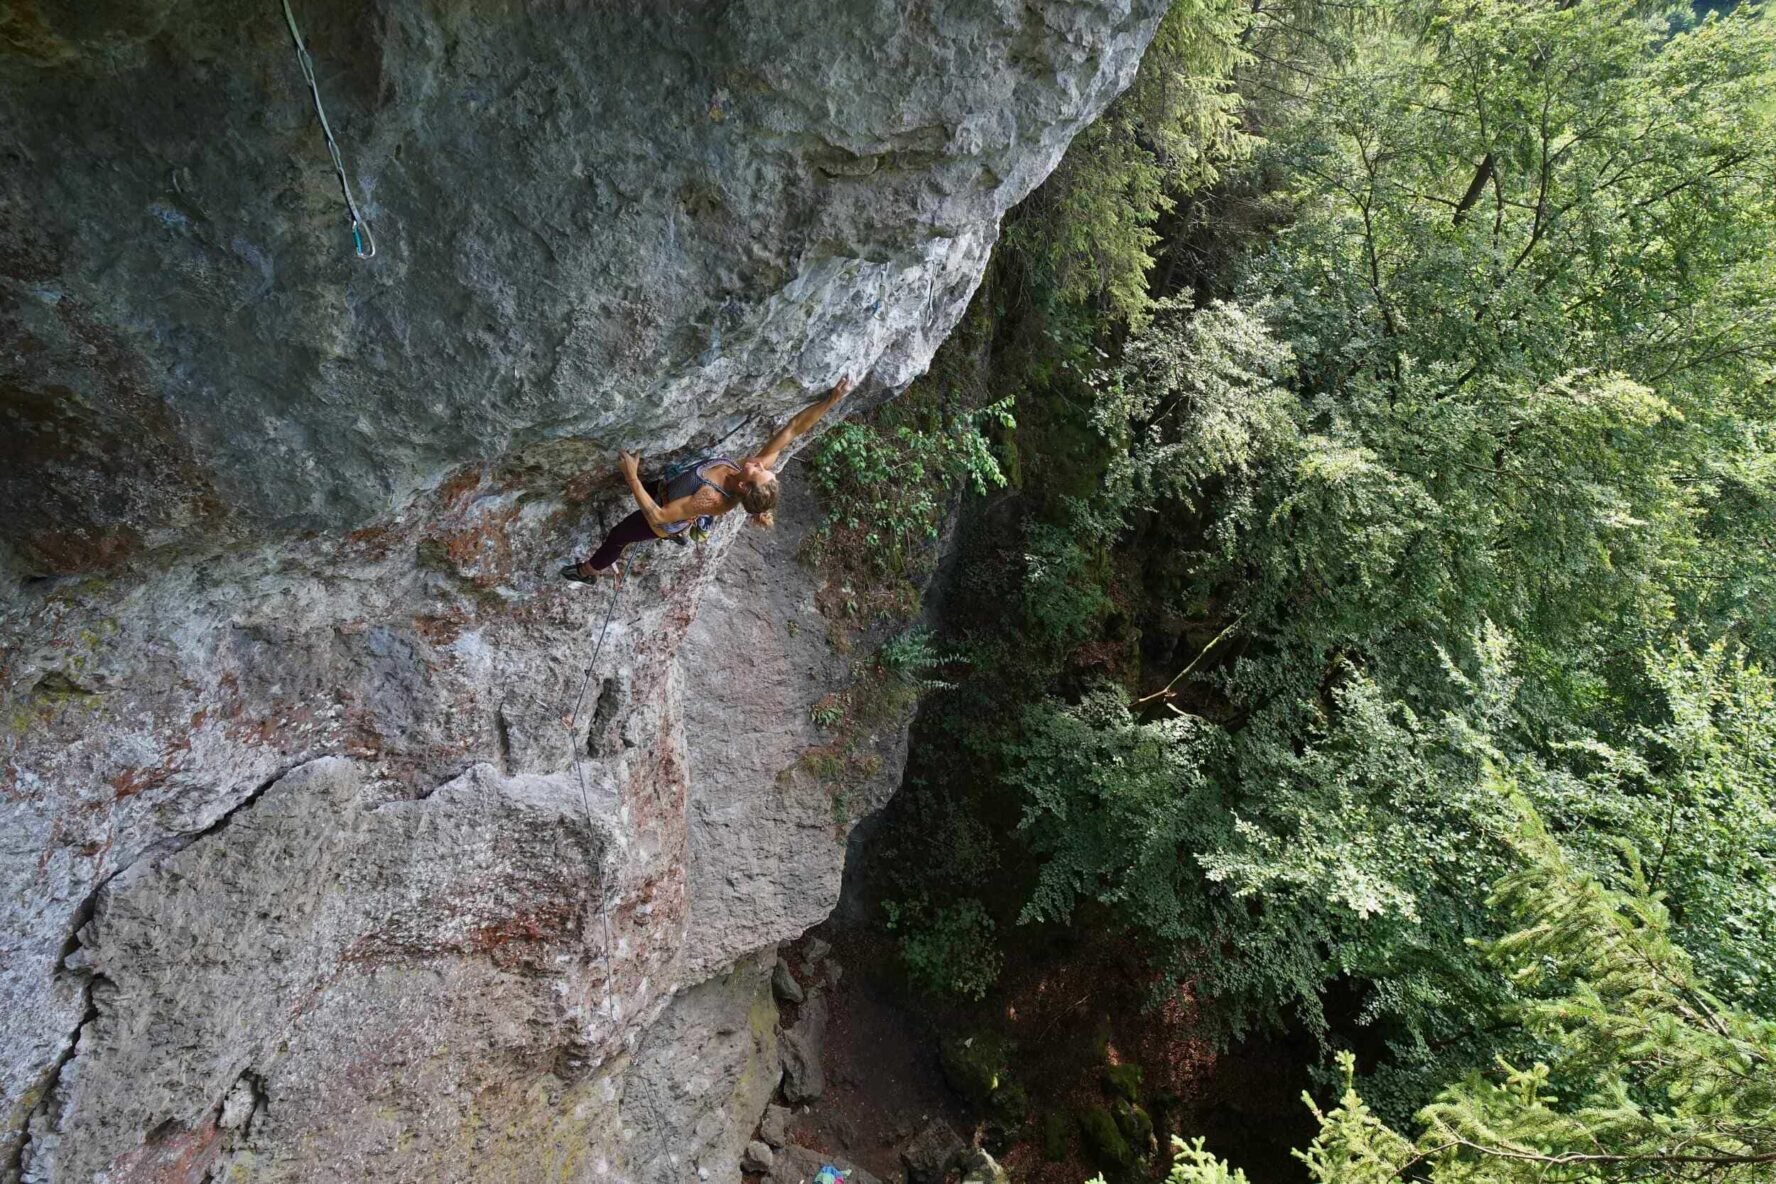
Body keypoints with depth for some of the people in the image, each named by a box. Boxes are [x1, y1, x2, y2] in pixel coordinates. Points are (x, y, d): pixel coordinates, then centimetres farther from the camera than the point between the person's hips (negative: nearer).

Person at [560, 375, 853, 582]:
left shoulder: (713, 501, -49)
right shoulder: (760, 468, -34)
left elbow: (658, 516, -44)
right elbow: (793, 428, -35)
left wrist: (631, 476, -43)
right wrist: (832, 399, -46)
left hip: (668, 522, -5)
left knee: (617, 535, 23)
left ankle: (590, 570, 53)